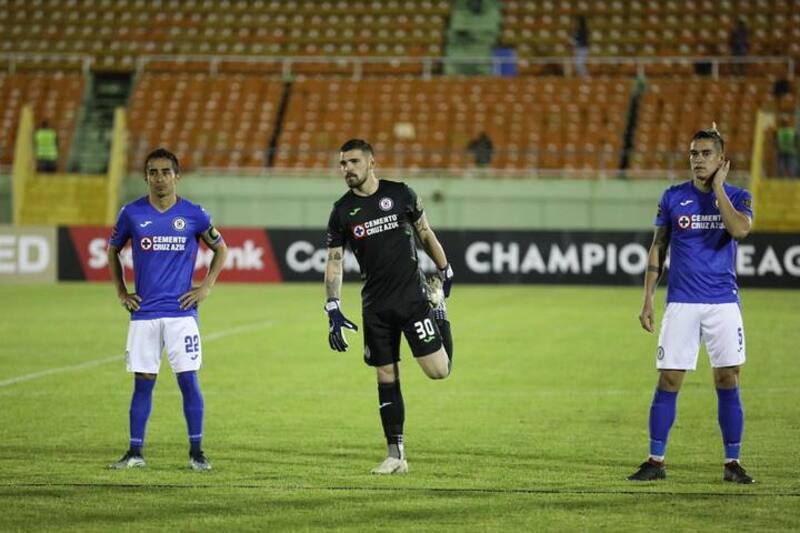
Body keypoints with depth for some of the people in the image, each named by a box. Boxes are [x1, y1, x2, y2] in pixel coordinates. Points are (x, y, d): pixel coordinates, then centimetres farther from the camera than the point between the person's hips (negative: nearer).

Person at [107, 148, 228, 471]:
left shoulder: (193, 214, 0)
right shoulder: (132, 213, 3)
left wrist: (206, 288, 4)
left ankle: (196, 453, 4)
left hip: (181, 311, -1)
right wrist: (121, 293, 11)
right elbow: (112, 250, 18)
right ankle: (135, 453, 9)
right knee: (142, 382, 3)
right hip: (143, 313, 1)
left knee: (188, 380, -4)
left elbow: (220, 249, 13)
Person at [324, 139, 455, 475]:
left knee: (438, 369, -8)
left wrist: (445, 273, 16)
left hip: (412, 296, -1)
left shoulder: (400, 194, -1)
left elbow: (425, 234, 13)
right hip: (376, 307, 2)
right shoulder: (342, 211, 2)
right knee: (387, 378, 3)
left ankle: (438, 307, 24)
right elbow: (334, 262, 3)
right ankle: (396, 456, 11)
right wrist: (334, 312, -6)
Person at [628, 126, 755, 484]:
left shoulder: (737, 197, 2)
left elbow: (740, 229, -20)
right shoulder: (673, 197, 5)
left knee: (728, 380, -2)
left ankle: (732, 463, 7)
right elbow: (658, 248, 10)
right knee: (668, 381, -2)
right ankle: (656, 461, 6)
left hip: (723, 303, -1)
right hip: (681, 303, 1)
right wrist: (648, 299, 4)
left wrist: (718, 187, -11)